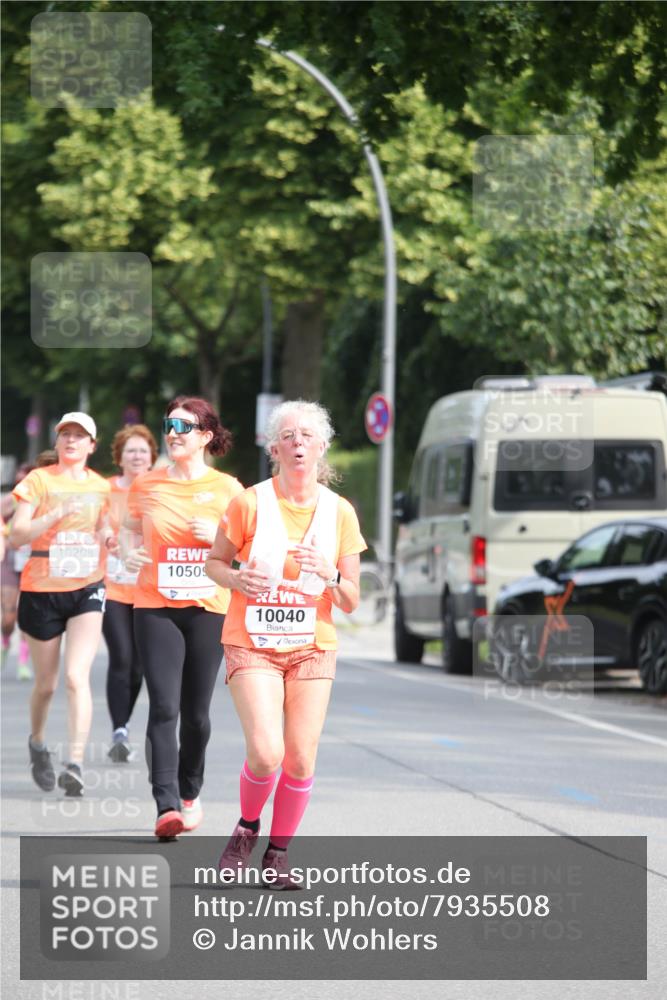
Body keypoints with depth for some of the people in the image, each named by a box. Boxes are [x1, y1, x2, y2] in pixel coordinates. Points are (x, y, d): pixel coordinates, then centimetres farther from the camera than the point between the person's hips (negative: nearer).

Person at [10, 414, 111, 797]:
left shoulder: (100, 487, 8)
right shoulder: (38, 480, -3)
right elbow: (17, 535, -11)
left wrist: (107, 536, 1)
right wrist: (58, 514, -23)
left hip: (87, 589, 1)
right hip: (42, 591, -1)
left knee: (77, 676, -16)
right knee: (47, 682, 9)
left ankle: (76, 764, -20)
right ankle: (37, 743, 38)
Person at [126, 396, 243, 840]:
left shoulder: (226, 488, 2)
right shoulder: (146, 485, 6)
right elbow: (132, 534, 19)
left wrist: (219, 535, -12)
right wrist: (128, 555, -3)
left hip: (208, 607, 0)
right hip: (155, 607, 0)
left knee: (196, 711, 5)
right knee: (164, 707, -13)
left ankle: (190, 792, 29)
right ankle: (166, 806, -19)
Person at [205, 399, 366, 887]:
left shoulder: (339, 512, 1)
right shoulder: (250, 503, -6)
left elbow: (350, 602, 5)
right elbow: (215, 561, 7)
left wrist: (329, 576, -16)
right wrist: (238, 579, -14)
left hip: (312, 647, 3)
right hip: (252, 645, -2)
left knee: (301, 758, -4)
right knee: (266, 753, -17)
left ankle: (279, 851, 16)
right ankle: (247, 827, 13)